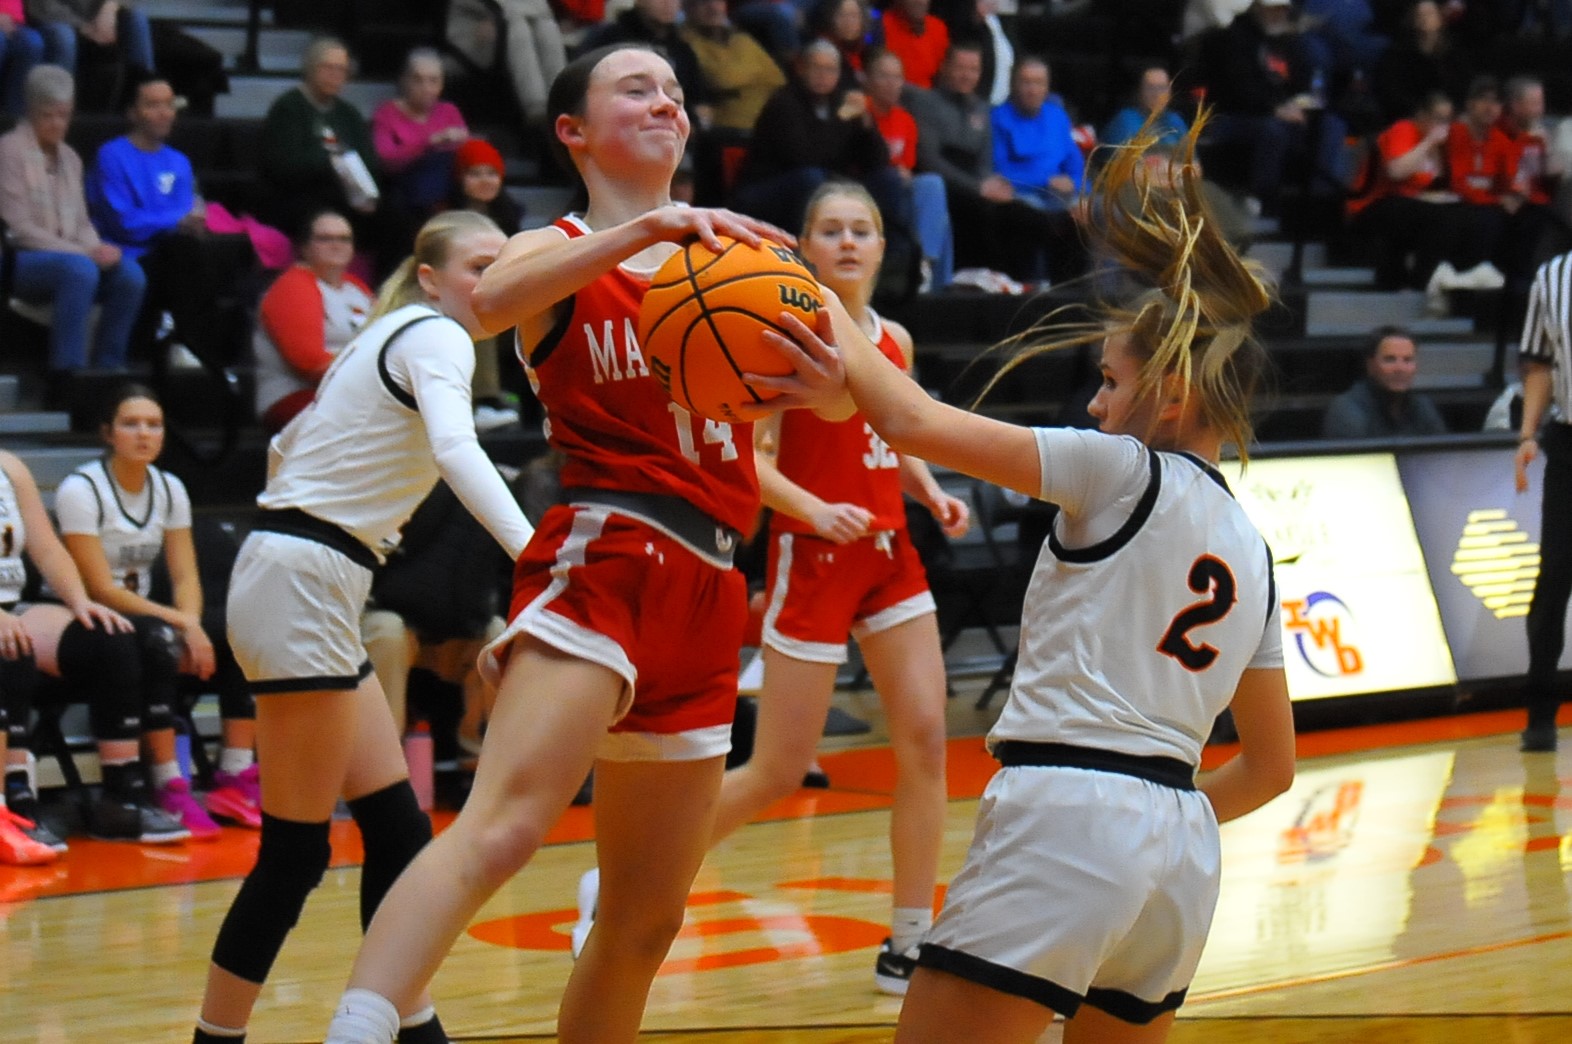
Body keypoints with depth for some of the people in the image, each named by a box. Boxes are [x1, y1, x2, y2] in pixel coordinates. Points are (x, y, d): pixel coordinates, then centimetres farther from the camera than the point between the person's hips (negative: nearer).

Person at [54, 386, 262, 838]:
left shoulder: (169, 489, 6)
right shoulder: (81, 490, -13)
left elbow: (186, 578, 3)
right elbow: (101, 589, -18)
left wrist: (191, 626, -19)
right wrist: (178, 622, -24)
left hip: (149, 617, 7)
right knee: (157, 640, -37)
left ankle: (236, 780, -13)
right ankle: (169, 793, -34)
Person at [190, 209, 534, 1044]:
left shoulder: (391, 338, 19)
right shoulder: (433, 336, -10)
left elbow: (289, 445, 25)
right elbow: (455, 450, -30)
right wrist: (534, 555, -42)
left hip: (311, 594, 10)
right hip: (301, 584, -10)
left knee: (396, 829, 11)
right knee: (295, 853, -6)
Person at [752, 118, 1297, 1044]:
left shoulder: (1127, 471, -4)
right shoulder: (1252, 549, 17)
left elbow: (920, 424, -9)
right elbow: (1272, 766, 21)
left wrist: (841, 348, 4)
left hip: (1063, 818, -8)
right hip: (1183, 856, 8)